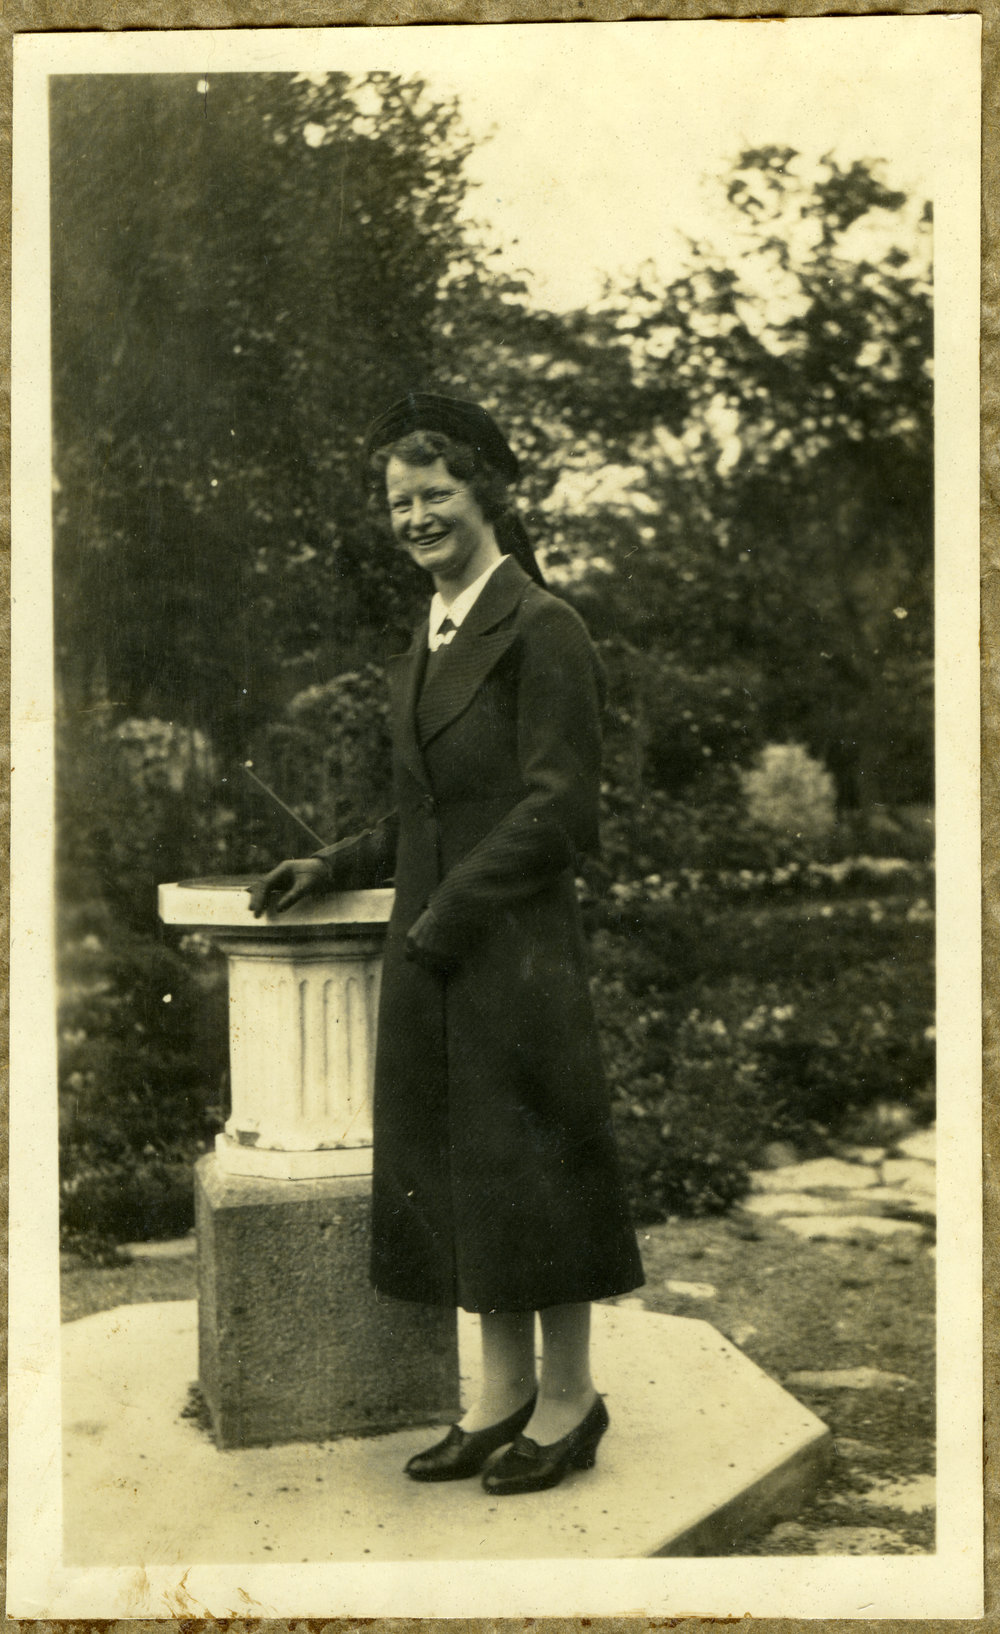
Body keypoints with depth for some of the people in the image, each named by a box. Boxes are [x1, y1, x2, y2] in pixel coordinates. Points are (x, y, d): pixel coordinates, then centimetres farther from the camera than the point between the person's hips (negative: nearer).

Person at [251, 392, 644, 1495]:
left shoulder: (542, 629, -9)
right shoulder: (422, 647, 16)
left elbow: (555, 807, -14)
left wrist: (445, 916, -15)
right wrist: (335, 867, 8)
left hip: (516, 949, -8)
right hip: (433, 952, 8)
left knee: (529, 1165, 2)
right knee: (463, 1169, 13)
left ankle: (569, 1398, 19)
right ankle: (504, 1394, 27)